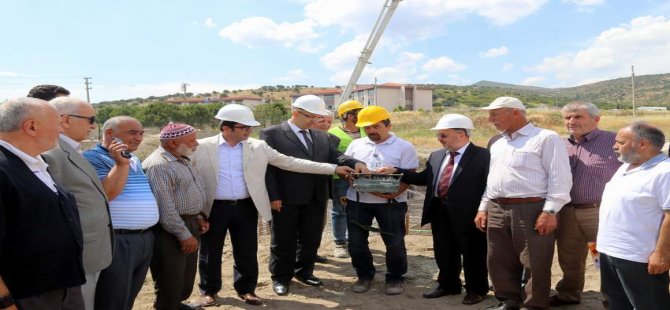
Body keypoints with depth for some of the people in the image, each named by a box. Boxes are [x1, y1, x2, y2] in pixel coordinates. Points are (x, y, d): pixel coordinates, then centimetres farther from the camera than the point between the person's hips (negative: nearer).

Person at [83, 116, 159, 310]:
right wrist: (121, 164, -22)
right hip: (117, 241, -8)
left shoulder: (135, 160, 15)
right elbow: (104, 195, -23)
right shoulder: (93, 159, -11)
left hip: (145, 238, 8)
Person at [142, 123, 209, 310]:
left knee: (187, 274, 21)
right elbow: (165, 208, -24)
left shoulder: (182, 160, 11)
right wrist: (184, 234, -20)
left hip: (190, 224, 10)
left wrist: (198, 217, 12)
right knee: (170, 277, 4)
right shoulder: (158, 166, -21)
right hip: (170, 230, -10)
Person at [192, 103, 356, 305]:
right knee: (210, 253, 11)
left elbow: (291, 163, -1)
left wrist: (334, 169, -4)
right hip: (214, 208, -1)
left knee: (247, 252, 10)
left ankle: (246, 289, 30)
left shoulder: (258, 147, 0)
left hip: (245, 207, 2)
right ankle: (209, 291, 32)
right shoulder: (202, 146, -6)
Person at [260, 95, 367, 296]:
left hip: (316, 198, 5)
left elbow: (334, 156, 2)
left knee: (311, 239, 15)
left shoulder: (321, 137, 13)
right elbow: (267, 166, -9)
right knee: (283, 240, 9)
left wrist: (355, 163, -19)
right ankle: (281, 277, 25)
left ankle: (304, 271, 34)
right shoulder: (272, 133, -5)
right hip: (286, 198, -5)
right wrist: (273, 196, -15)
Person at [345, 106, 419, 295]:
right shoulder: (356, 145, 11)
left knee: (394, 243, 4)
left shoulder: (404, 147, -2)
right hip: (357, 200, 3)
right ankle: (364, 275, 28)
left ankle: (395, 277, 25)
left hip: (390, 202, -3)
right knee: (356, 242, 8)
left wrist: (395, 192, -25)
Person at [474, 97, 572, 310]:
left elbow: (560, 178, -9)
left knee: (535, 264, 0)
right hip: (496, 210, 7)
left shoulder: (546, 138, -4)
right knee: (500, 261, 12)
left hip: (532, 210, -7)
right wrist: (483, 207, 16)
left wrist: (550, 211, -16)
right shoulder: (497, 145, 19)